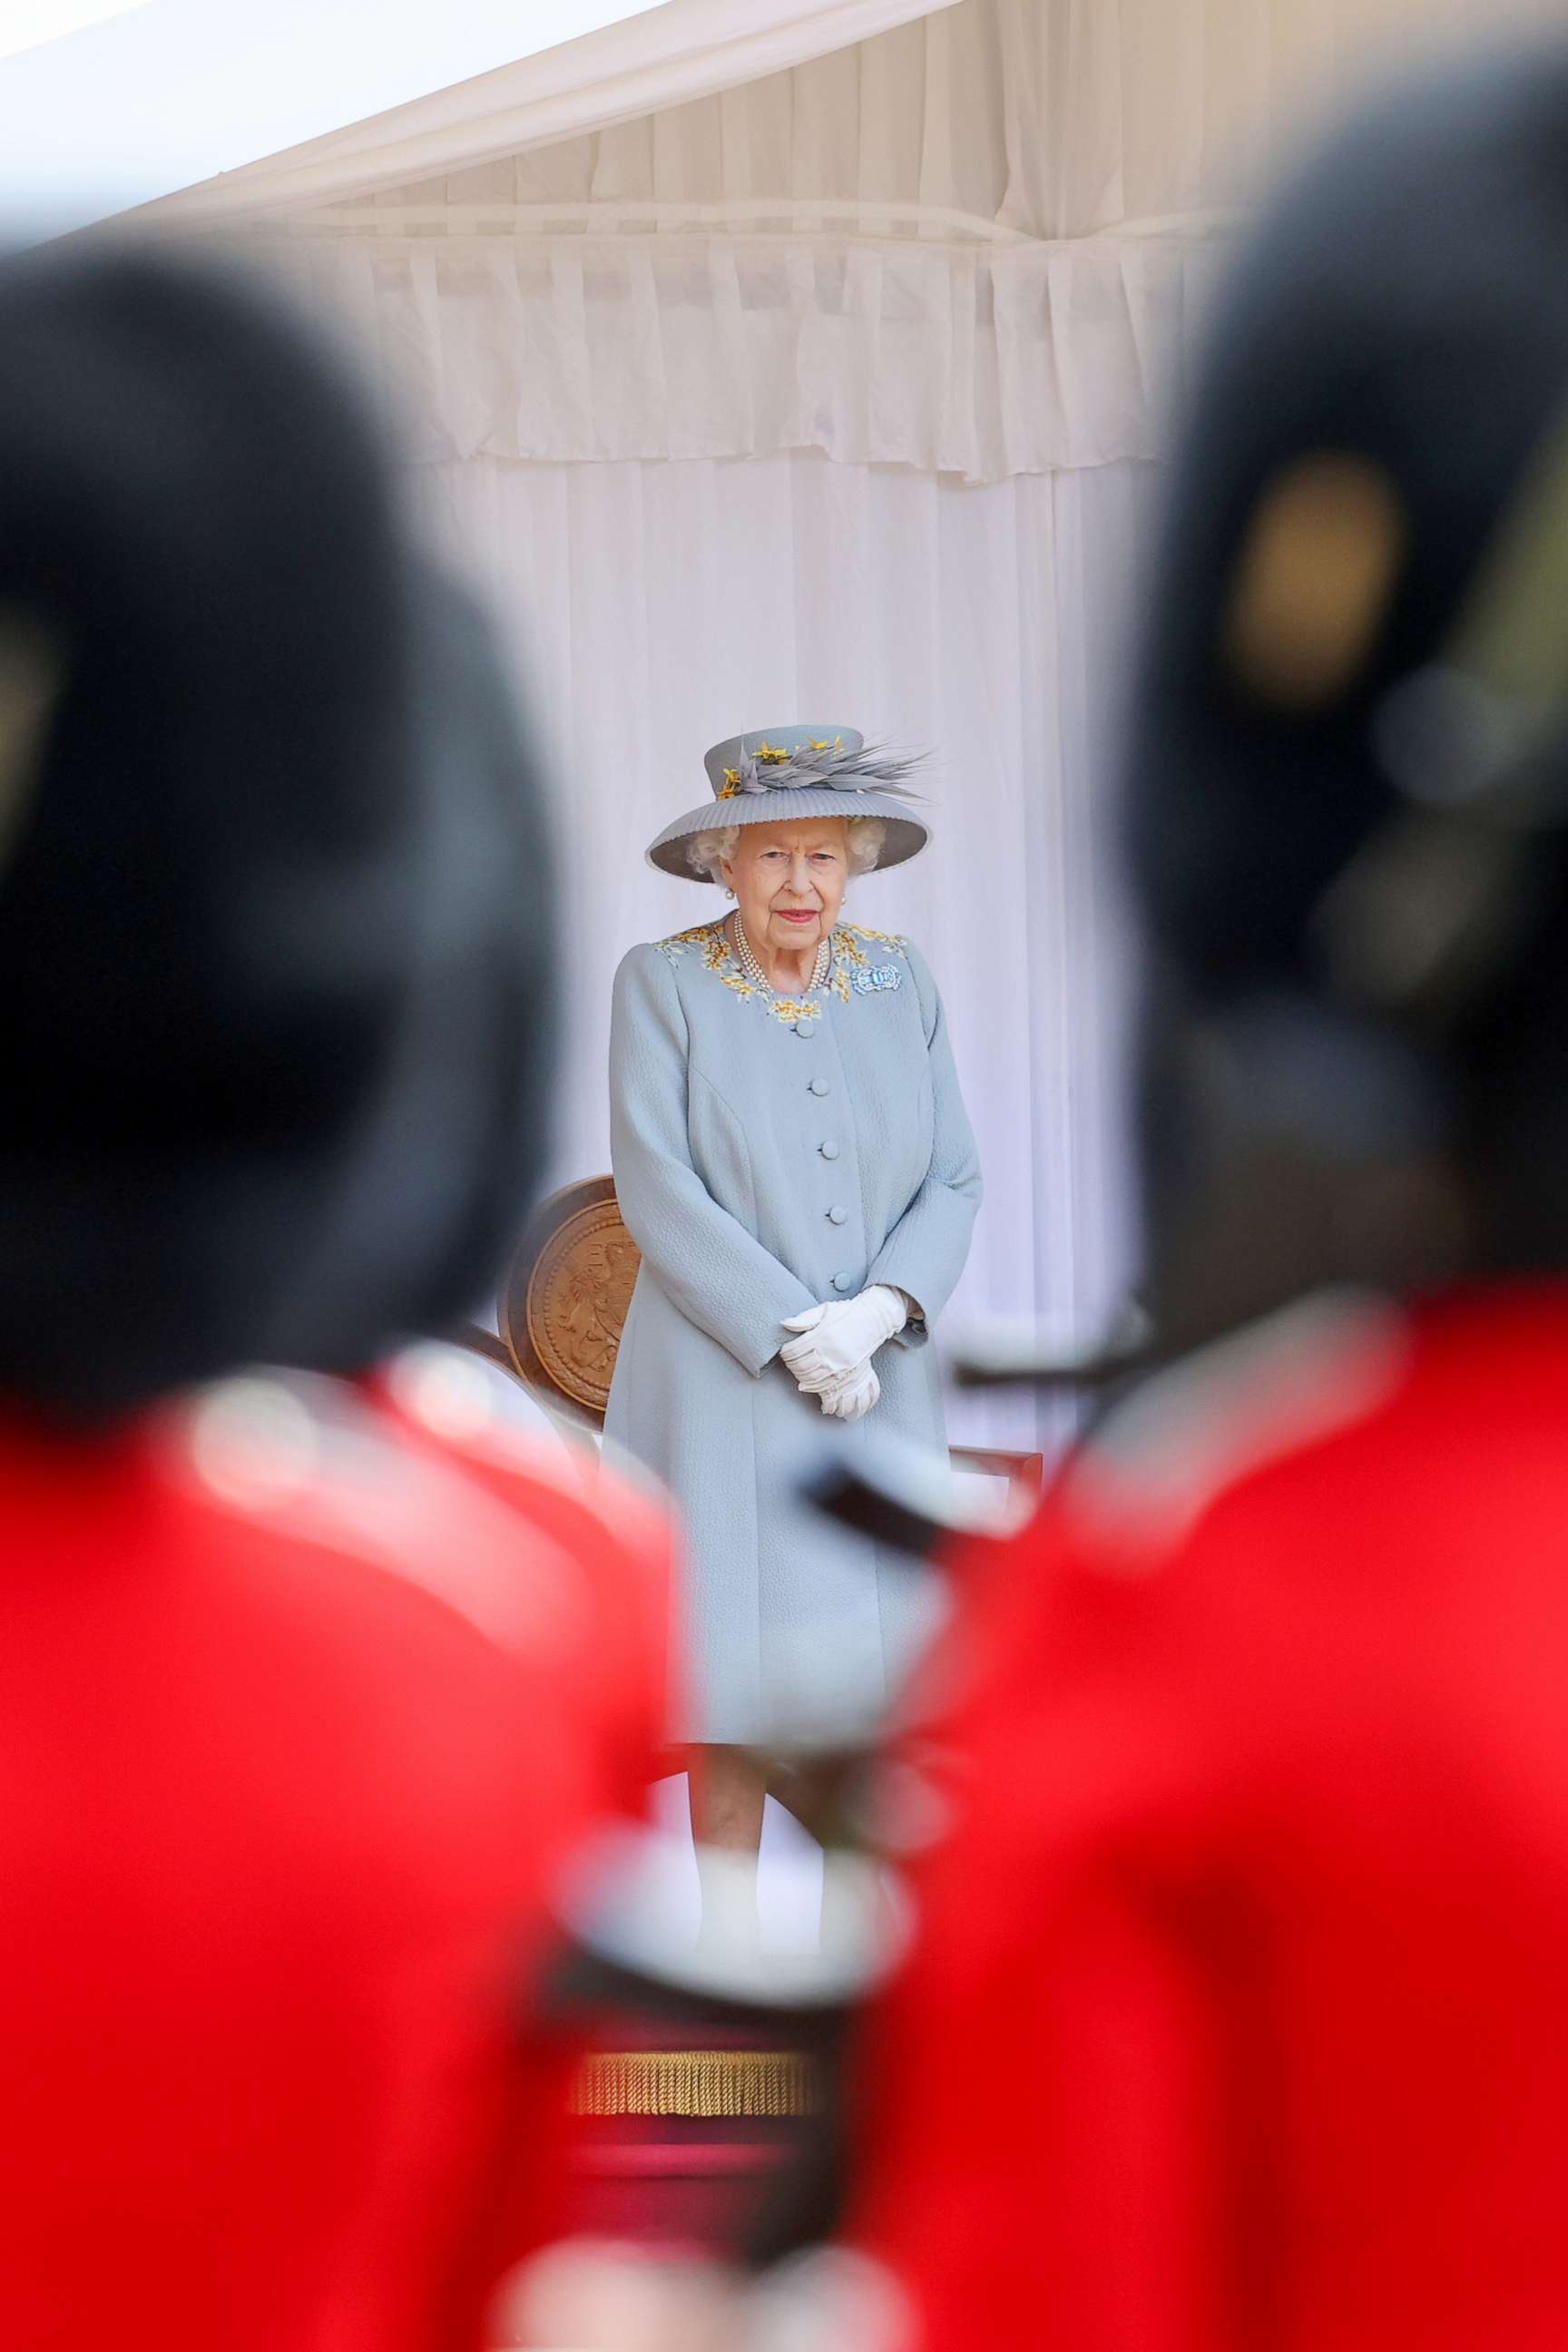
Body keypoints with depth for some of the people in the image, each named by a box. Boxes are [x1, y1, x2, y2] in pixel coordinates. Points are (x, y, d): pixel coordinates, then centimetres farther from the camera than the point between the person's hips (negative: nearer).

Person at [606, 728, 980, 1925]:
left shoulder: (902, 984, 7)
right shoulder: (662, 983, -4)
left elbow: (953, 1183, 4)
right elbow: (656, 1189, -11)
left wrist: (881, 1313, -13)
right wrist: (791, 1337, -16)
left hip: (880, 1383, 3)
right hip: (723, 1381, -3)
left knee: (875, 1676, 0)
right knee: (737, 1687, -4)